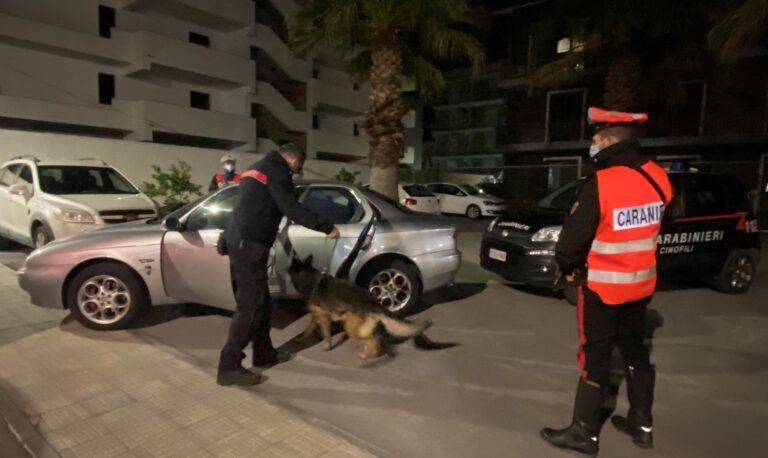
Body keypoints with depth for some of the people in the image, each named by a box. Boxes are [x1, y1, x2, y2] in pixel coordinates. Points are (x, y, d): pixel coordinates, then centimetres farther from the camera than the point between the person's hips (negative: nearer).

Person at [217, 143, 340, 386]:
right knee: (249, 305, -7)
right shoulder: (278, 170, -7)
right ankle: (229, 367, -2)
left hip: (239, 241, 10)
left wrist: (270, 231, 41)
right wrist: (326, 227, -15)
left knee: (260, 301, 16)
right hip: (250, 244, -10)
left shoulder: (259, 167, 22)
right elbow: (290, 207, -18)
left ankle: (264, 353, 26)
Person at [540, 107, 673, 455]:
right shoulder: (658, 178, -1)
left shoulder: (601, 184, -23)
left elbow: (573, 236, -16)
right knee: (635, 351, 20)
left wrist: (567, 267, 1)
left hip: (602, 285, -7)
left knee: (595, 357, 4)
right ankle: (642, 424, 34)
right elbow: (653, 228, 10)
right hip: (641, 282, 7)